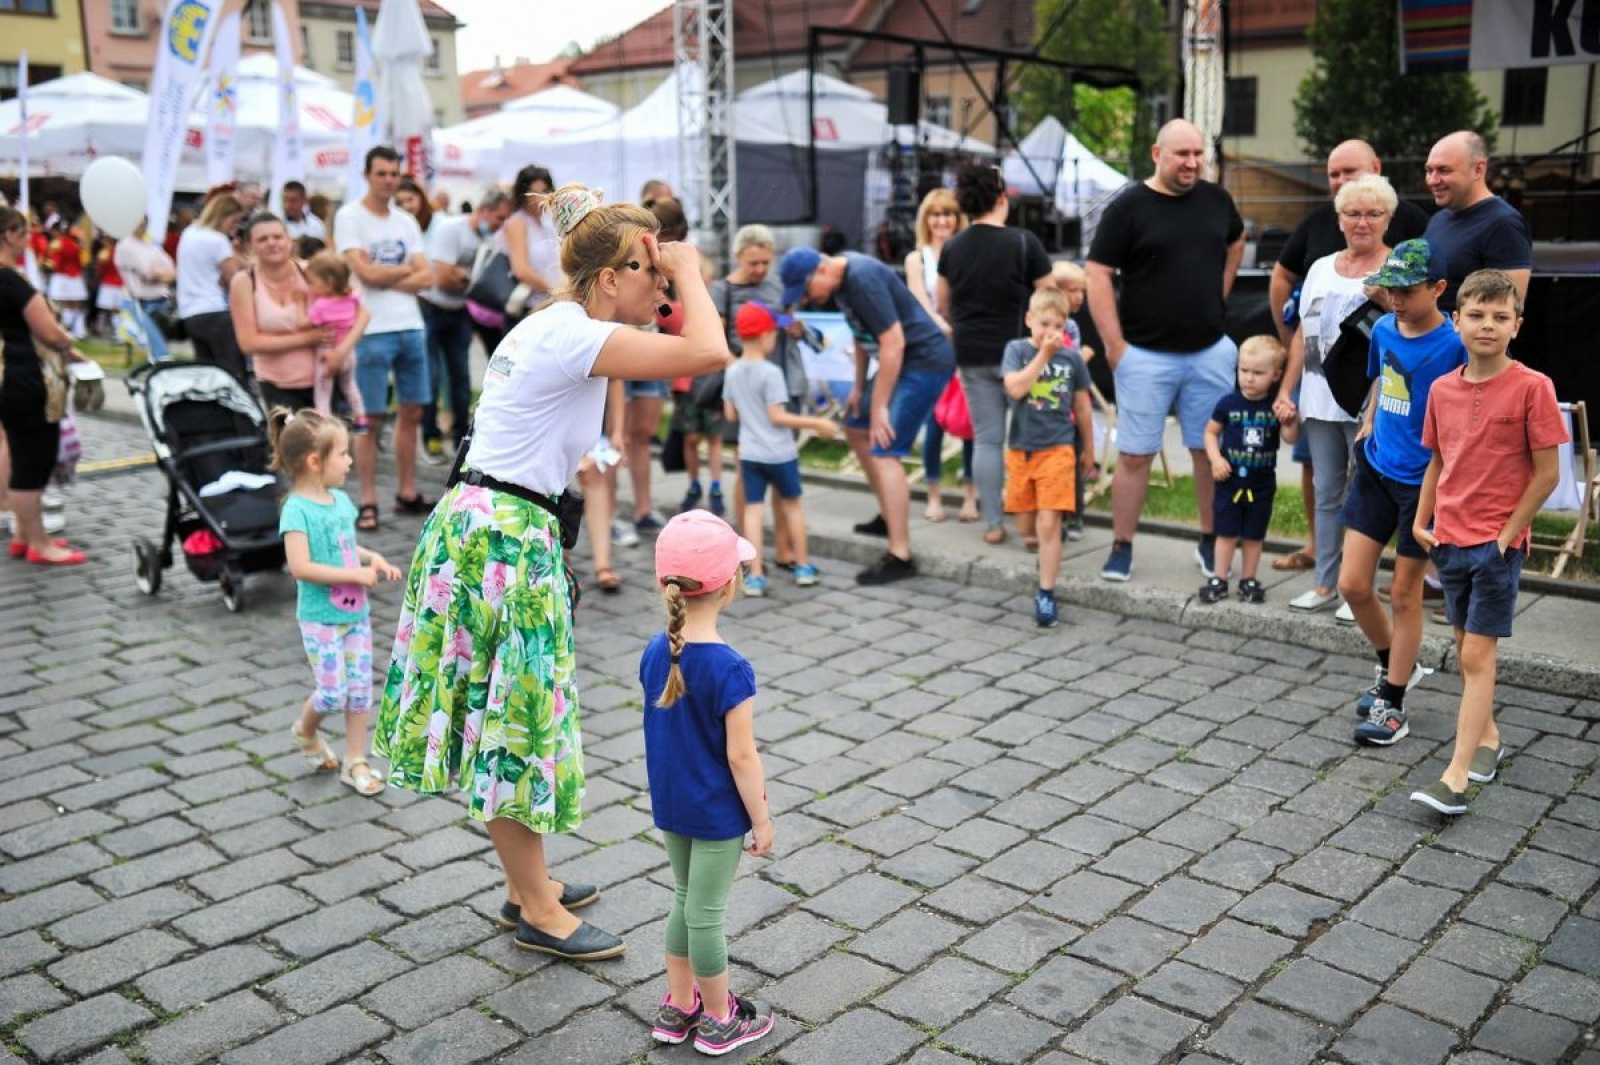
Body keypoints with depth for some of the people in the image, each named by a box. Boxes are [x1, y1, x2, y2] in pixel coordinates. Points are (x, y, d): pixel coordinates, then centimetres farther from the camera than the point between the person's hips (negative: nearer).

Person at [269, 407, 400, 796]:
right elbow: (301, 567, -26)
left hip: (355, 611, 7)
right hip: (320, 617, -7)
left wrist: (373, 558, 3)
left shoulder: (341, 500, 5)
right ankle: (305, 732, 28)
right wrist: (356, 574, -23)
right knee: (333, 693, -4)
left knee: (360, 688, 8)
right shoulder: (297, 509, -17)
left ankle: (355, 762, 20)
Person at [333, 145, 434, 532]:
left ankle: (407, 493, 21)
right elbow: (366, 272, -13)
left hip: (412, 327, 6)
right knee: (370, 419, -2)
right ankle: (368, 503, 4)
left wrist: (385, 278, -9)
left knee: (412, 413, 10)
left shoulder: (406, 221, 14)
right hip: (372, 331, -6)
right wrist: (406, 270, 0)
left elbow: (426, 278, 4)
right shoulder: (349, 217, -2)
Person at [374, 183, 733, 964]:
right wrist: (687, 270, -13)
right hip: (508, 537, -10)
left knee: (501, 713, 18)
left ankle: (527, 884, 34)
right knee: (520, 714, 2)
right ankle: (537, 911, 18)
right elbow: (709, 352, -26)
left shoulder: (552, 327, 14)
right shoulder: (576, 336, -17)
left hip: (478, 523, 10)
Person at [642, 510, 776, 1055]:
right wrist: (762, 820, -10)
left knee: (685, 899, 21)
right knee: (707, 912, 7)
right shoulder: (731, 671, -25)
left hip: (669, 803, 7)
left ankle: (677, 1007, 33)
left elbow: (664, 730, 6)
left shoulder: (655, 653, -5)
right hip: (717, 812, -6)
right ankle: (719, 1020, 24)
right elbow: (740, 756, -21)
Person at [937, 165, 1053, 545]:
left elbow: (943, 306, 12)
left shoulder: (953, 247, 3)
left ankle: (992, 524, 10)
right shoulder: (1023, 242, -10)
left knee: (986, 439, 8)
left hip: (972, 355, 3)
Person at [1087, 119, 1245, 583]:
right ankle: (1121, 548, 10)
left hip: (1210, 351, 4)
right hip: (1145, 354, -4)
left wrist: (1218, 298, 15)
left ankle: (1211, 543, 23)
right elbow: (1098, 274, -9)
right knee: (1134, 454, 1)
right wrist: (1114, 344, -14)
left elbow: (1236, 242, 27)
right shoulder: (1128, 207, -6)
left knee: (1212, 451, 9)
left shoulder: (1216, 200, 7)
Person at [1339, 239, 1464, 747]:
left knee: (1404, 594, 6)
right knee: (1352, 585, 6)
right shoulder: (1383, 330, 1)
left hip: (1422, 481, -5)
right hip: (1376, 471, 5)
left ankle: (1392, 704, 20)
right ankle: (1393, 664, 33)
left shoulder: (1454, 344, -17)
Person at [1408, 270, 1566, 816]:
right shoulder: (1442, 389, 3)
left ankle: (1456, 775, -7)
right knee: (1468, 648, 17)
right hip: (1449, 540, 5)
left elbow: (1547, 473, -10)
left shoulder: (1532, 387, -11)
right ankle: (1487, 735, 37)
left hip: (1498, 543, -5)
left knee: (1477, 654, -7)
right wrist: (1421, 521, 6)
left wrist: (1506, 535, -11)